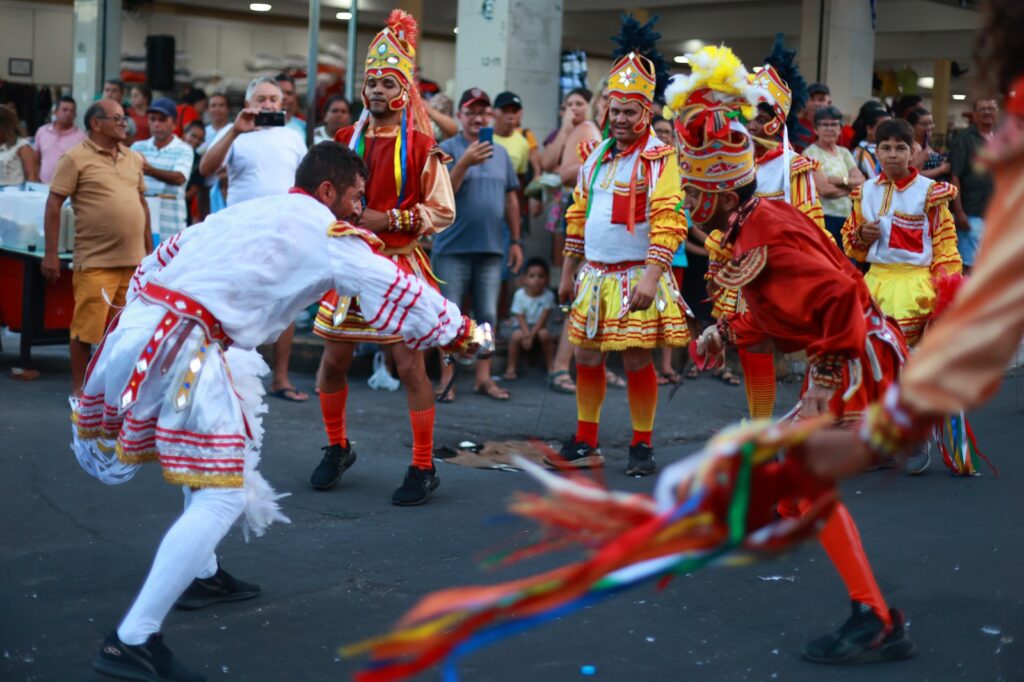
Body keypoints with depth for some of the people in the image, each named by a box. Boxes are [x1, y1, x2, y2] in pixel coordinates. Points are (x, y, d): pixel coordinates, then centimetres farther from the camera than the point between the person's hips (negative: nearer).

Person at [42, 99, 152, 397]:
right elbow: (53, 204, -6)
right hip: (95, 261, -5)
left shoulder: (134, 158, 13)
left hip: (133, 260, 5)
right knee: (87, 327, 0)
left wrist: (149, 248, 18)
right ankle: (78, 387, 12)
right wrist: (51, 254, -10)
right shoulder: (76, 158, -5)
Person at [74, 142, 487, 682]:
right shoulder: (326, 233, 3)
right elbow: (394, 290, 8)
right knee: (222, 497, -7)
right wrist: (460, 332, 21)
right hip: (184, 352, -9)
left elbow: (159, 260, 26)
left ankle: (199, 576, 39)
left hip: (136, 328, 9)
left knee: (216, 452, 29)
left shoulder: (246, 211, 24)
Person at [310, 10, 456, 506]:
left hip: (400, 265, -4)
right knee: (333, 360, 8)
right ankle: (337, 448, 30)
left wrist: (391, 218, -17)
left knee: (410, 364, -3)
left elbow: (442, 212, -7)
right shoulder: (345, 141, 6)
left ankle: (423, 468, 7)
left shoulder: (421, 147, -6)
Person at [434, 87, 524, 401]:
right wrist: (464, 163, -24)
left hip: (491, 248, 4)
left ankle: (483, 377, 14)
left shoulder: (500, 152, 12)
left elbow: (510, 199, 15)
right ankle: (446, 377, 8)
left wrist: (516, 241, 11)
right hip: (453, 247, -4)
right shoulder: (447, 149, -3)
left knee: (487, 315, 7)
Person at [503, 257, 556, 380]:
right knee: (517, 335, -31)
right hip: (523, 327, 0)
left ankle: (550, 366, -16)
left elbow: (543, 318, -15)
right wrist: (527, 334, -27)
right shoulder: (519, 294, -10)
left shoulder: (548, 295, -12)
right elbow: (520, 317, -11)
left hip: (539, 328, 0)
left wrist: (532, 334, -25)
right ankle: (511, 369, -18)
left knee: (545, 334, -31)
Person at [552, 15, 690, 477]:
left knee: (637, 361, -1)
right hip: (594, 276, 6)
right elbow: (578, 215, 17)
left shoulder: (659, 158, -9)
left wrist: (651, 276, -25)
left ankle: (642, 447, 12)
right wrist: (568, 273, 16)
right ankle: (586, 444, 20)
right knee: (587, 358, 9)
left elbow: (668, 223, -17)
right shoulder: (596, 156, 11)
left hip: (637, 278, -6)